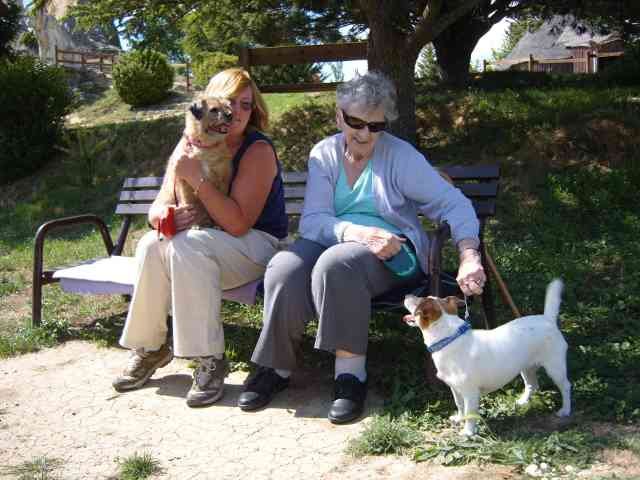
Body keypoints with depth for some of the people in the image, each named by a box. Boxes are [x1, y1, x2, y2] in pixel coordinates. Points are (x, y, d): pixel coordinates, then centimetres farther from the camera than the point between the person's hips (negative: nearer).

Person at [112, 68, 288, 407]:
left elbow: (238, 224, -24)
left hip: (257, 243, -5)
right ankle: (150, 348, -5)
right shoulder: (190, 144, 3)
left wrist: (196, 178, -30)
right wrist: (165, 215, -25)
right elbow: (159, 207, 0)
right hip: (206, 242, 6)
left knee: (187, 247, -32)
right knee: (152, 244, -23)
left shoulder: (258, 150, -14)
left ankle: (210, 360, -23)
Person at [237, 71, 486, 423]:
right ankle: (277, 366, -11)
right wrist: (357, 232, -26)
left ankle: (351, 371, -23)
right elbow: (311, 220, -7)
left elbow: (454, 204, -7)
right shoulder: (324, 154, 4)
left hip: (391, 251, -3)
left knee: (335, 264, -35)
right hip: (333, 240, 3)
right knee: (284, 268, -28)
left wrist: (469, 257, -24)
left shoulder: (401, 156, -4)